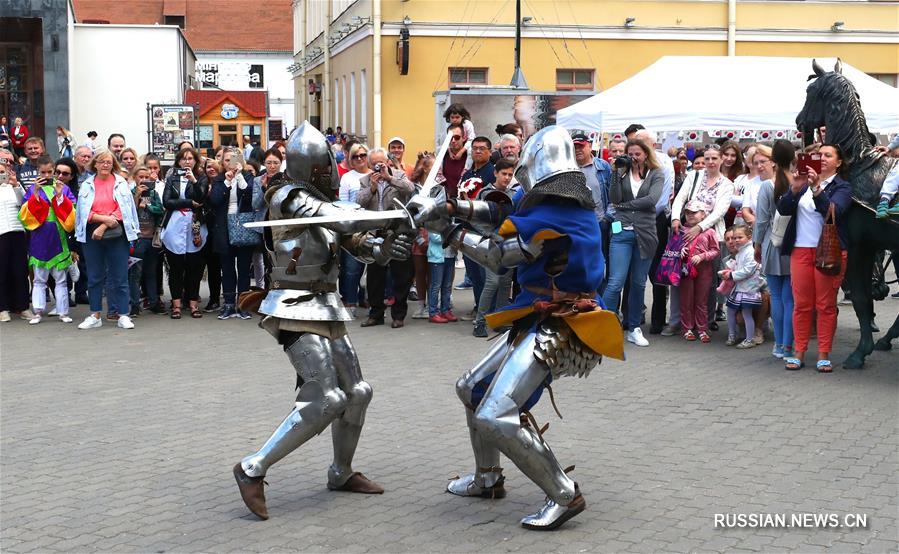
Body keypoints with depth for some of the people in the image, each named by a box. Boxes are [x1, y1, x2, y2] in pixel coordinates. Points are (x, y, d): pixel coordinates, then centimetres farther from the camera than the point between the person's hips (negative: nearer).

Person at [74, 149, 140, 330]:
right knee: (94, 276, 6)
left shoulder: (121, 183, 4)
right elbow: (84, 211, 0)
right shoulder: (87, 185, 8)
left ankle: (122, 315, 3)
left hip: (116, 234, -1)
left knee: (119, 276, -1)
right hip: (92, 236, 2)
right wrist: (104, 218, -14)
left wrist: (103, 227, -12)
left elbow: (123, 210, -4)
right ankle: (95, 315, 12)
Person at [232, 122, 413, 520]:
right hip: (296, 311, -9)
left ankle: (341, 473, 30)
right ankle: (252, 470, -8)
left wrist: (385, 249, -11)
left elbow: (359, 245, 11)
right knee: (325, 400, -17)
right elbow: (345, 220, -26)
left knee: (357, 393, 12)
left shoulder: (323, 202, 13)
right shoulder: (289, 198, -13)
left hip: (324, 309, 9)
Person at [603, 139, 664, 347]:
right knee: (615, 283, -9)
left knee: (639, 283, 10)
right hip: (622, 232, -1)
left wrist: (625, 205, -6)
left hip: (645, 234, 1)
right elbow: (614, 199, -5)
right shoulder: (622, 172, 7)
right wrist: (617, 172, -11)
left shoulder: (656, 175, 6)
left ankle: (633, 328, 21)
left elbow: (651, 200, -9)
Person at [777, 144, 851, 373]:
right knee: (801, 304, 3)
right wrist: (795, 188, -16)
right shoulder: (804, 181, 13)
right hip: (800, 250, 3)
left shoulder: (842, 187, 3)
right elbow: (783, 209, 1)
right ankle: (798, 352, 8)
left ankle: (824, 355, 6)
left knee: (826, 305, 0)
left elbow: (833, 210, -17)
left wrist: (816, 188, -31)